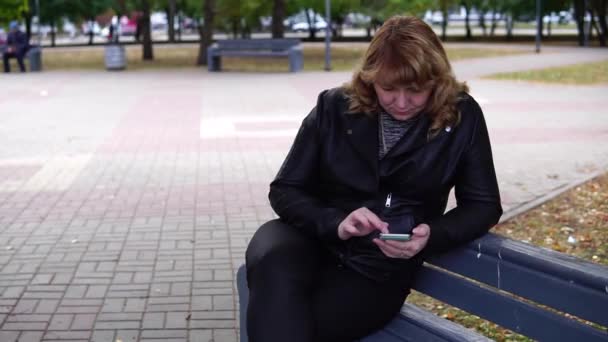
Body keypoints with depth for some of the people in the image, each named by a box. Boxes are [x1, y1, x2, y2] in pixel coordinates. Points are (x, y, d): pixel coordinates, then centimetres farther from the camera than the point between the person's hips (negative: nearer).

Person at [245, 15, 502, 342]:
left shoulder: (462, 117, -5)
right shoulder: (334, 107, -3)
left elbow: (484, 205, 2)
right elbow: (285, 191, -1)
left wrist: (432, 236, -18)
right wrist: (335, 223, -21)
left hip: (380, 267, -2)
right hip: (313, 242, 2)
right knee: (273, 262, -35)